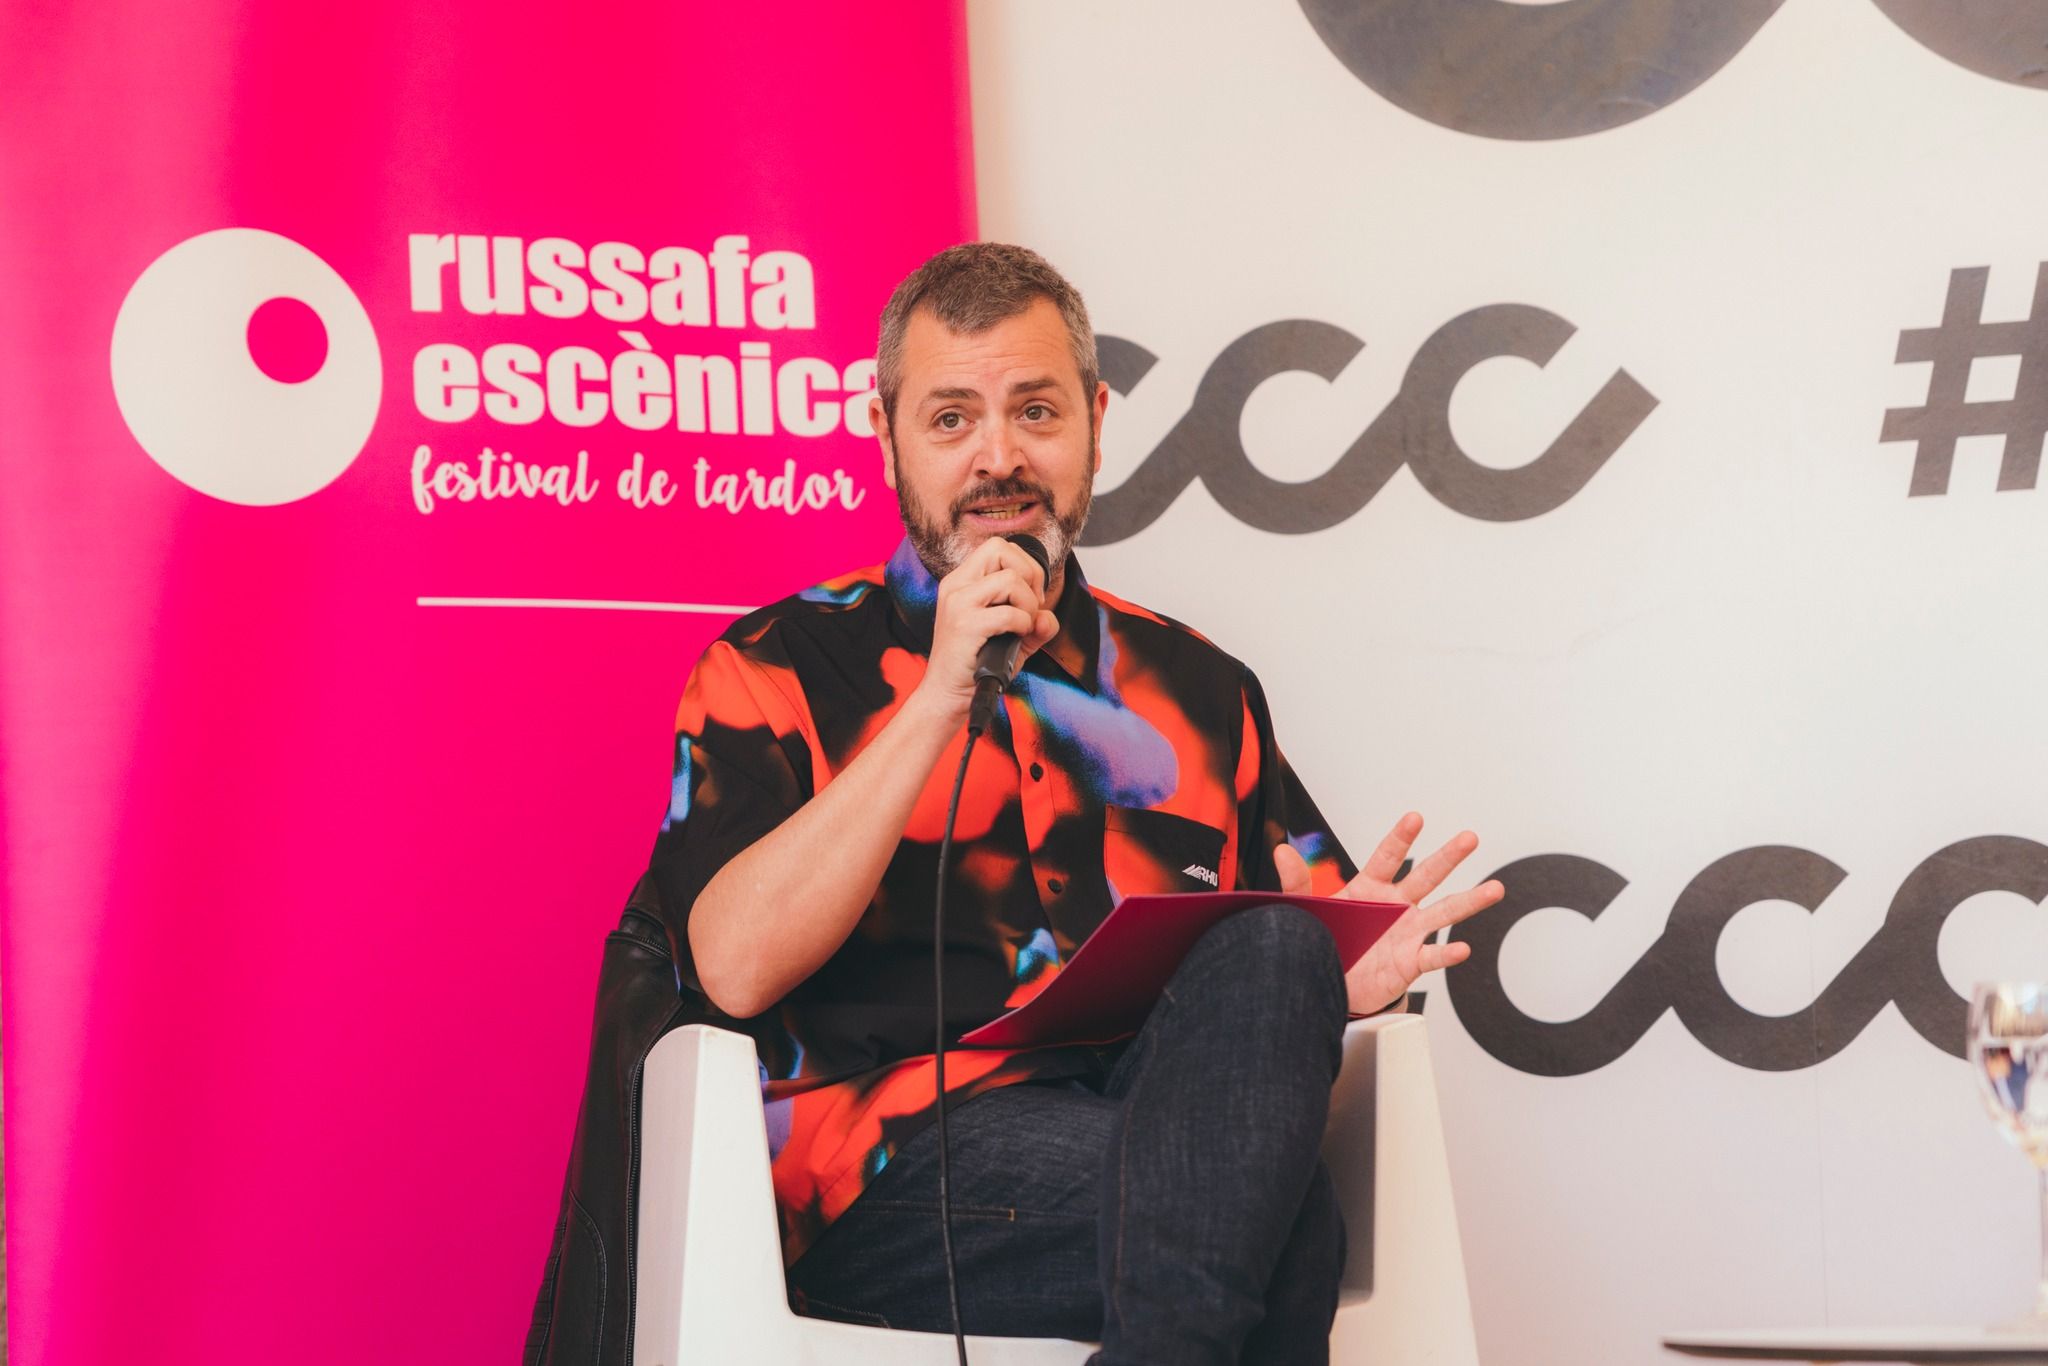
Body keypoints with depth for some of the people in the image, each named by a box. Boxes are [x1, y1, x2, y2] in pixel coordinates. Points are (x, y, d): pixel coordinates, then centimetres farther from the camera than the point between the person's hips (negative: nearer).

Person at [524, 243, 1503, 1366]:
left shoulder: (1199, 691, 23)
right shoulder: (777, 669, 11)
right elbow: (736, 967, -6)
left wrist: (1338, 969, -4)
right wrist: (941, 701, -11)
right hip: (883, 1176, -6)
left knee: (1273, 954, -31)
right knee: (1283, 1223, -35)